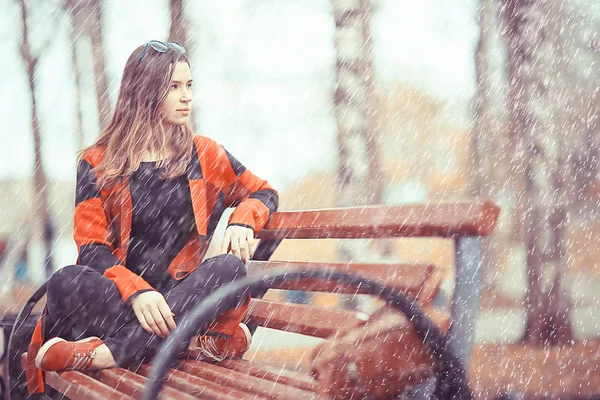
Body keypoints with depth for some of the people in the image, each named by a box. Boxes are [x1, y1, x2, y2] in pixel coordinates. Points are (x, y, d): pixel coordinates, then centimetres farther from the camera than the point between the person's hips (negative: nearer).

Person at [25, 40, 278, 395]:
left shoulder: (206, 155, 15)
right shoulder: (98, 163, 8)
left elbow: (264, 193, 28)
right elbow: (92, 249, -2)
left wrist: (243, 221, 2)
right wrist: (135, 290, -24)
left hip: (181, 295, 2)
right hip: (114, 298, -2)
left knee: (230, 268, -30)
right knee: (68, 283, -34)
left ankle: (103, 354, -35)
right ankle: (198, 341, -33)